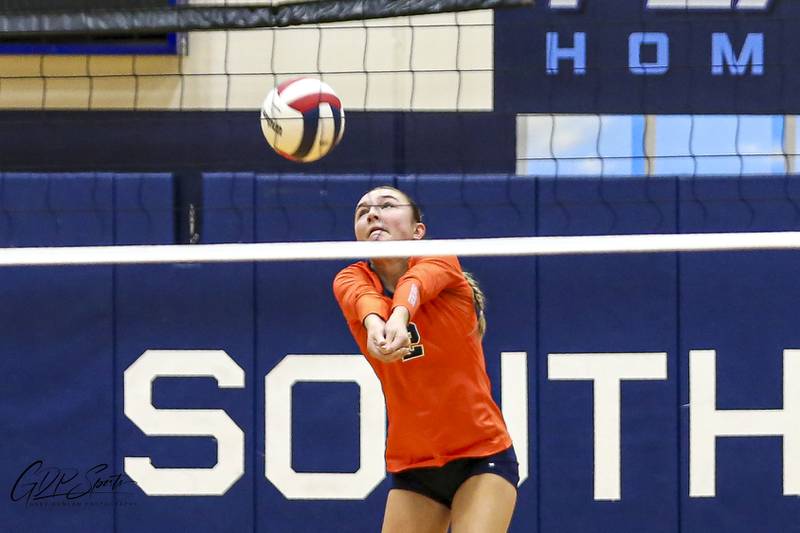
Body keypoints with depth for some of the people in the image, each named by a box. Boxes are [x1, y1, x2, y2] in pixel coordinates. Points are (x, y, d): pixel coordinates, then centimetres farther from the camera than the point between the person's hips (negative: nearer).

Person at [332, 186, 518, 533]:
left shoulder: (440, 261, -6)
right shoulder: (349, 280, -1)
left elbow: (417, 282, -30)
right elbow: (362, 297, -26)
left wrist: (400, 315, -54)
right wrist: (374, 322, -50)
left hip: (482, 456, -3)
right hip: (411, 467, 3)